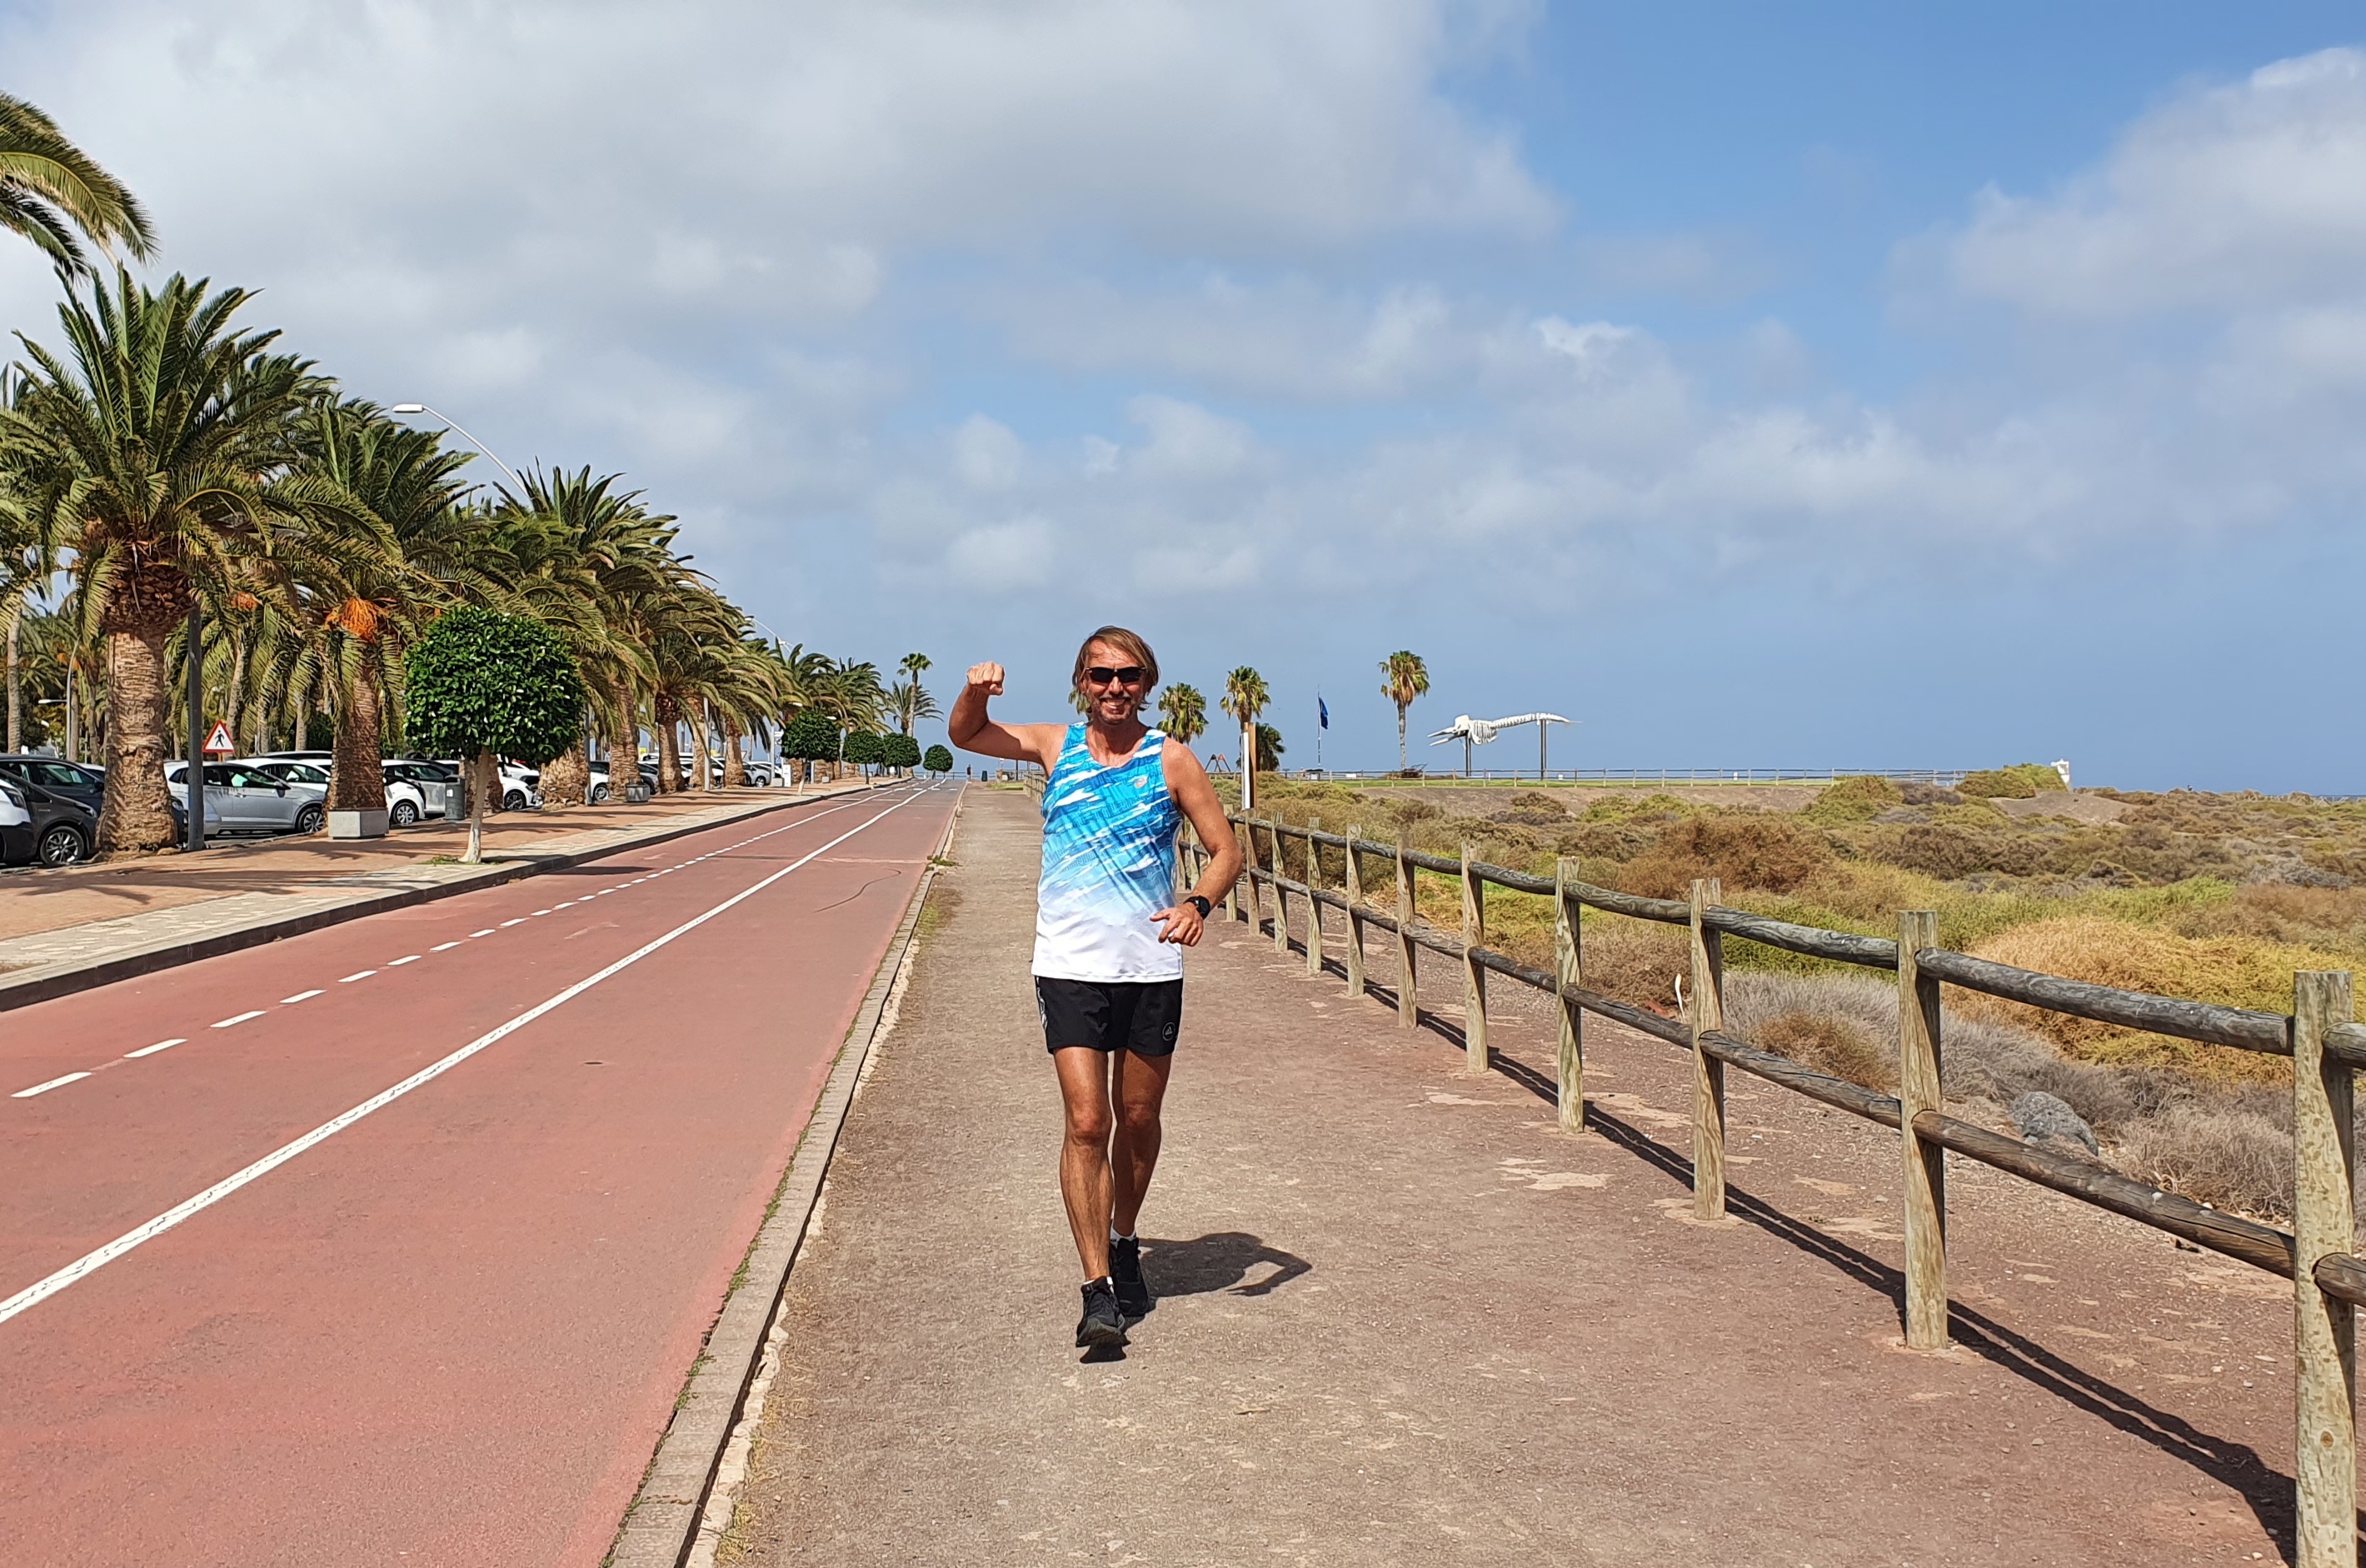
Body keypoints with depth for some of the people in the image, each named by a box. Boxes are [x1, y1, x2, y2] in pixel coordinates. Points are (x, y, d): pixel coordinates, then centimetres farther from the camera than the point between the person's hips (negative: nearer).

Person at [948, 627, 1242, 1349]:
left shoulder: (1170, 760, 1)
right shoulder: (1056, 747, 5)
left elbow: (1226, 851, 2)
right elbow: (963, 734, 14)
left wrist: (1199, 902, -19)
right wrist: (977, 691, -9)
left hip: (1152, 967, 1)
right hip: (1070, 968, 0)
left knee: (1138, 1119, 12)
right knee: (1086, 1122, -10)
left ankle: (1124, 1245, 36)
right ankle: (1097, 1290, -8)